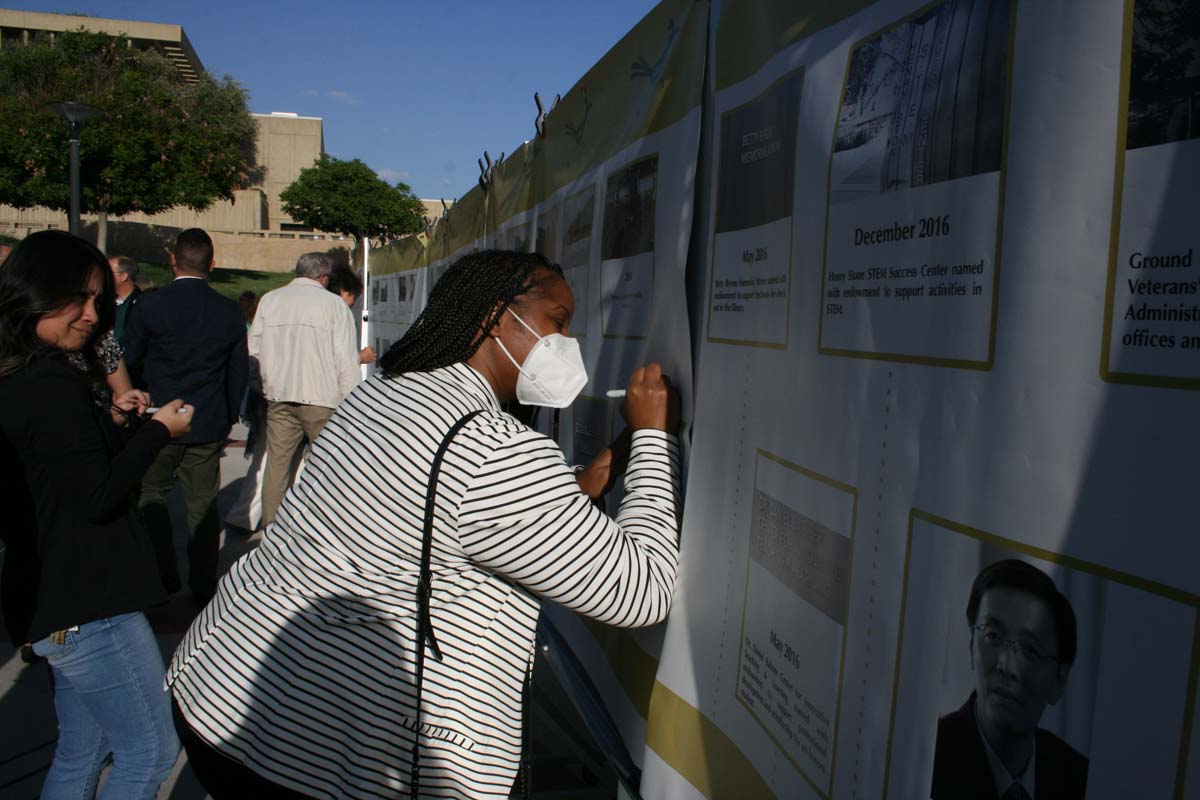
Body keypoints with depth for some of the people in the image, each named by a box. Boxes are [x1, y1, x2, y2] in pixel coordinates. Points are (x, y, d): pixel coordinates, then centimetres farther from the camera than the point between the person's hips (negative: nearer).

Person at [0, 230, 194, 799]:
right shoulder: (55, 385, -20)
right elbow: (97, 497, -20)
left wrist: (106, 419, 10)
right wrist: (157, 430, -10)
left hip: (52, 601, 10)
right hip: (88, 608, -10)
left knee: (80, 751, 21)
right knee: (150, 752, 3)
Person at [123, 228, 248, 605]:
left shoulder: (150, 305, -10)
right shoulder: (230, 311, -2)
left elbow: (130, 361, -1)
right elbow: (238, 372, 5)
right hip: (209, 423, 3)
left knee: (150, 495, 15)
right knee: (203, 504, 10)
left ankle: (164, 577, 15)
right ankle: (203, 586, 16)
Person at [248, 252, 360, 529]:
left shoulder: (269, 300, 10)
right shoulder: (332, 304, -2)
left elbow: (254, 350, 12)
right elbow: (346, 360, -5)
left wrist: (261, 387, 23)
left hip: (278, 395, 4)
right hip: (321, 397, -4)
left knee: (276, 464, 8)